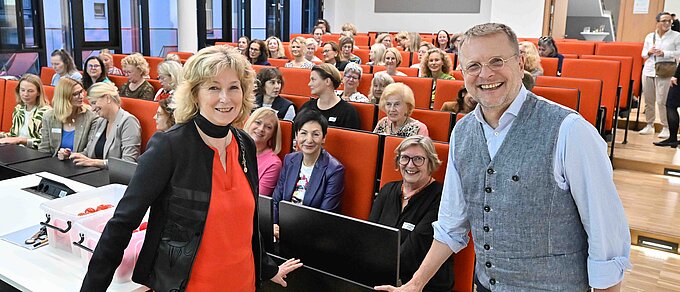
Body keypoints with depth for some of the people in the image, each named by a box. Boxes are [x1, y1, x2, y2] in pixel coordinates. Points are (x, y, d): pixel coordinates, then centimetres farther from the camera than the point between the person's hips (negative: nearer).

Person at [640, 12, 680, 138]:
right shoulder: (650, 36, 10)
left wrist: (664, 53, -15)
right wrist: (649, 52, -7)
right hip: (648, 70, 4)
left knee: (662, 101, -9)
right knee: (648, 100, 7)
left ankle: (666, 128, 1)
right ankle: (649, 125, 19)